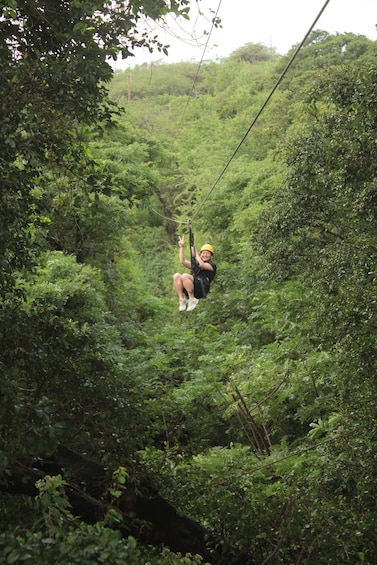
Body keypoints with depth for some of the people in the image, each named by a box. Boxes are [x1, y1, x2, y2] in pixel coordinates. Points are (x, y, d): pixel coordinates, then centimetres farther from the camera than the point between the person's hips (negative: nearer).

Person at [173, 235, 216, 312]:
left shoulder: (212, 265, 14)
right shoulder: (195, 264, 31)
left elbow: (202, 265, -7)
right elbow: (183, 261, 18)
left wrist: (195, 253, 3)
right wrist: (182, 247, 13)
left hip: (202, 290, -6)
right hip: (189, 291, 6)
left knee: (185, 276, -31)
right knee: (176, 276, -20)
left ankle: (192, 300, -24)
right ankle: (182, 299, -20)